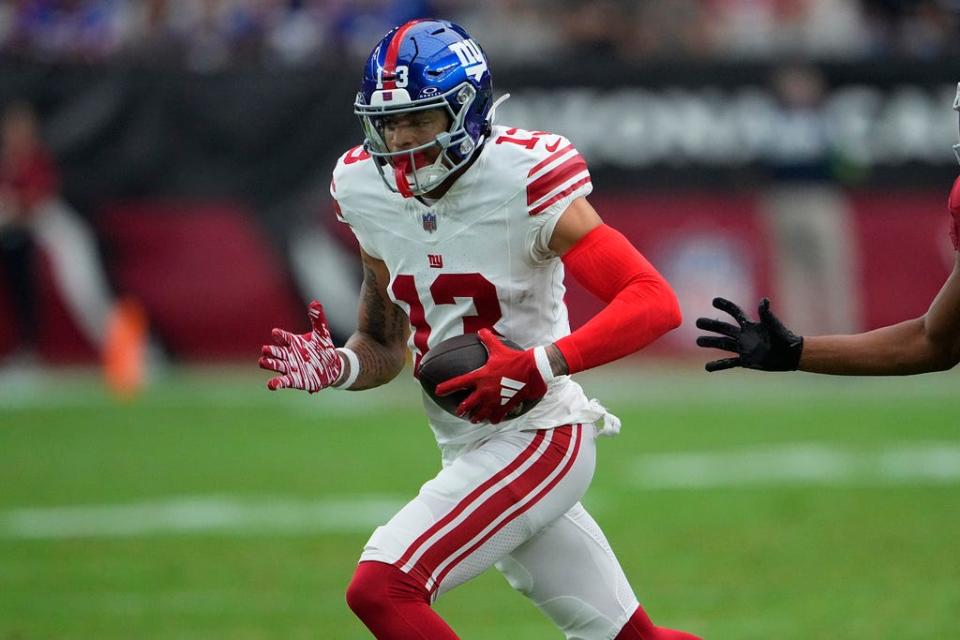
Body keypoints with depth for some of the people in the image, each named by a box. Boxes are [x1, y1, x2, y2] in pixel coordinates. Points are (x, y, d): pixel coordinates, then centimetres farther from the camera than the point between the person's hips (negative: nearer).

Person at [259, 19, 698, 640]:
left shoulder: (524, 181, -17)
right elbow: (385, 346, 14)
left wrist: (541, 365, -32)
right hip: (468, 449, 7)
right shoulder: (370, 190, 2)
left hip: (536, 437, -7)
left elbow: (657, 303, -23)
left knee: (381, 589, -21)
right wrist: (337, 366, -8)